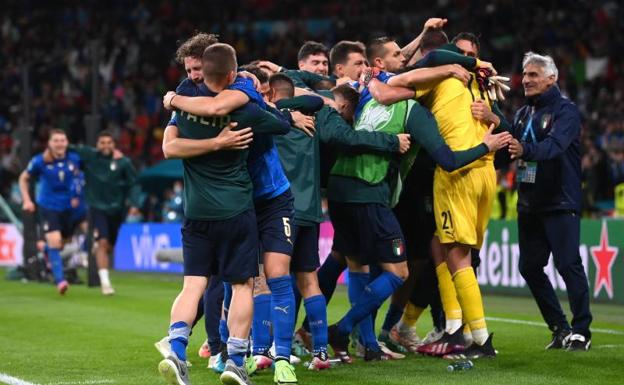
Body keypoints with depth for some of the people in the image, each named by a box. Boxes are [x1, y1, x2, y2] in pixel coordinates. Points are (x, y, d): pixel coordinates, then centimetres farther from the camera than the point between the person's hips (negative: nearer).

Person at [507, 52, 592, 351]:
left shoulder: (565, 110, -8)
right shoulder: (523, 113, 17)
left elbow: (556, 144, -26)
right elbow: (511, 142, 10)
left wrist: (525, 150, -45)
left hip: (560, 203, -8)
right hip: (529, 203, 8)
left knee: (568, 264, -10)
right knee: (529, 267, 7)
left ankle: (581, 331, -3)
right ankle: (560, 328, 17)